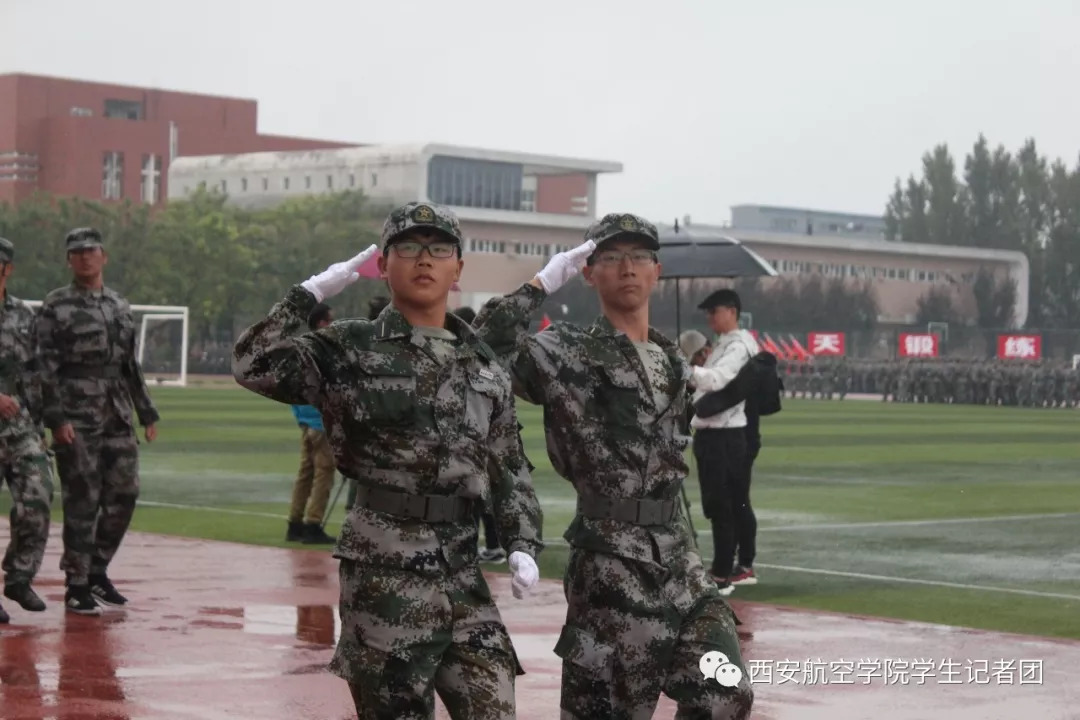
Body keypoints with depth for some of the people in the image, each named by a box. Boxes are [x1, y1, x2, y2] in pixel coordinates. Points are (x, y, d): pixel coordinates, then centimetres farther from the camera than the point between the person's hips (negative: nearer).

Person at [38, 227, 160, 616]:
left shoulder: (120, 306, 15)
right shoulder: (55, 306, -3)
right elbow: (45, 367, -8)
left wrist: (147, 413, 17)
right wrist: (56, 418, -16)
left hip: (118, 419, 6)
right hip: (76, 420, -6)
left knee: (122, 497, 7)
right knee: (82, 503, -4)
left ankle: (97, 572, 22)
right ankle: (77, 586, 4)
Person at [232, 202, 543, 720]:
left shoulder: (483, 366, 13)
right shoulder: (351, 350, 0)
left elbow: (508, 471, 16)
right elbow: (254, 366, -13)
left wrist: (522, 545, 2)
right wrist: (311, 293, -10)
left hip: (462, 574, 4)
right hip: (383, 573, -4)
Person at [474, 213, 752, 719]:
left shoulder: (673, 362, 15)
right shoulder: (567, 353, -5)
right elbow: (483, 350, -21)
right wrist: (541, 285, -15)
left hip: (677, 553, 6)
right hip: (610, 560, -6)